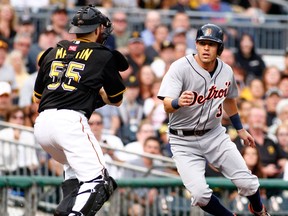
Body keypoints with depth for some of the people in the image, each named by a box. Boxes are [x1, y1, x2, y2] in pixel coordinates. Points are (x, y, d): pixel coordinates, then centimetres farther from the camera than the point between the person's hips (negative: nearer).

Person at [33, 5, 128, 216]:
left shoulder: (52, 53, 20)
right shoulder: (103, 56, 8)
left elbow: (37, 97, 26)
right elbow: (116, 100, 18)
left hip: (42, 124, 6)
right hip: (70, 121, -6)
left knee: (74, 168, 30)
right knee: (96, 182, -11)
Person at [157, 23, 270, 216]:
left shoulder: (226, 71, -3)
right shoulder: (180, 68, -18)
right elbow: (167, 106, -28)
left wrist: (240, 129, 25)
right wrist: (178, 102, -51)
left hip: (215, 135, 3)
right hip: (184, 140, -3)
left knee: (247, 183, -6)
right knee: (200, 194, -19)